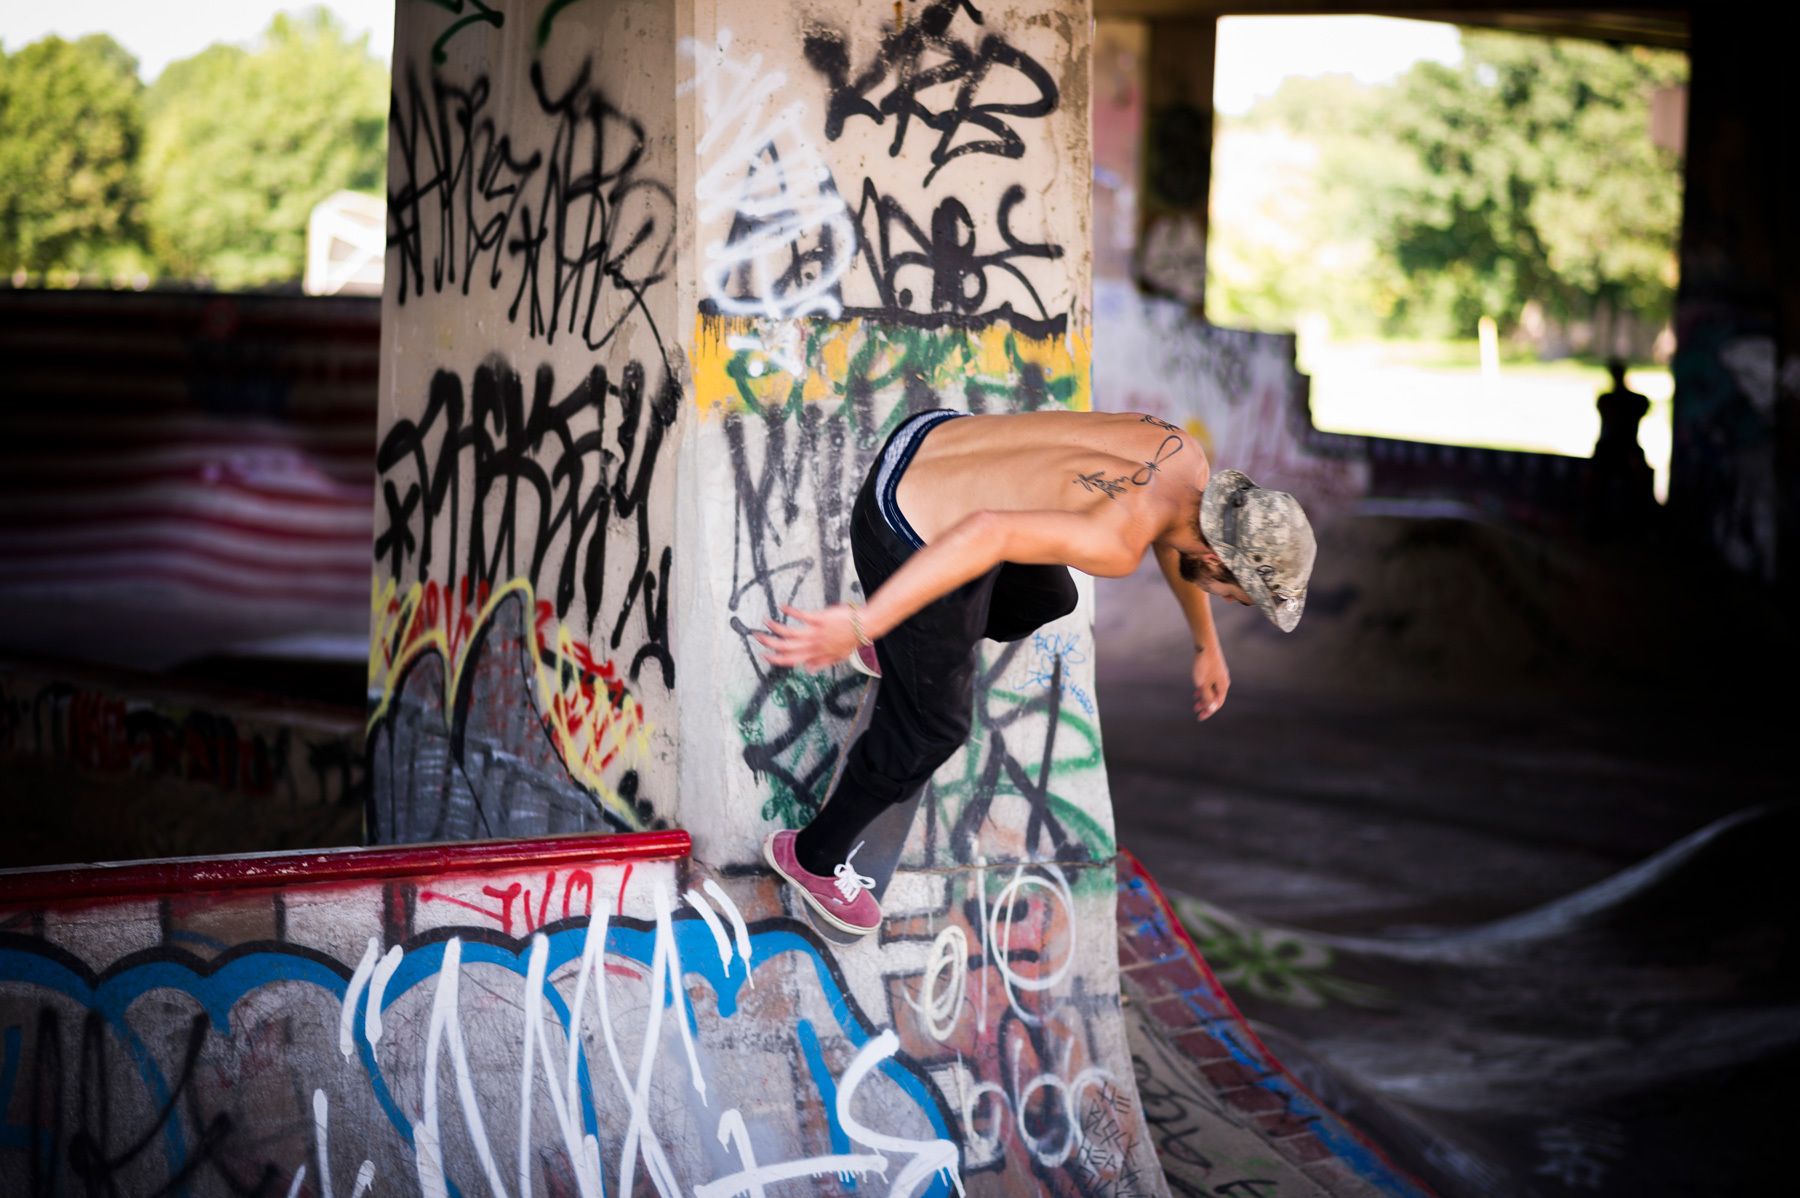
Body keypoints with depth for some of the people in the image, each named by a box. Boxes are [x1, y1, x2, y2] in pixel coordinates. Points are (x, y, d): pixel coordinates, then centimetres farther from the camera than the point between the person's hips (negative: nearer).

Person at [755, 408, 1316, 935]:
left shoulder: (1187, 455, -6)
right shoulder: (1118, 543, -32)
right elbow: (989, 532, -45)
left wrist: (1206, 643, 26)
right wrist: (859, 624, -48)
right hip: (911, 542, -8)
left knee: (1044, 600, 32)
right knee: (931, 726, 9)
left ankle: (898, 645, 60)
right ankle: (815, 857, 33)